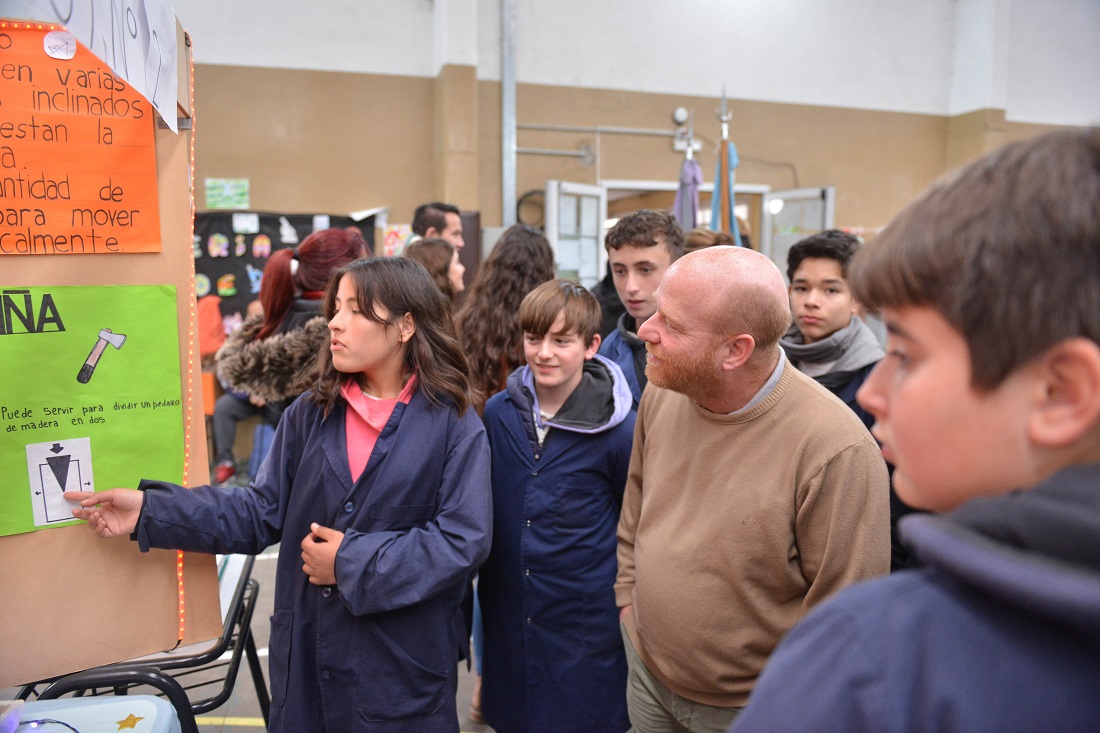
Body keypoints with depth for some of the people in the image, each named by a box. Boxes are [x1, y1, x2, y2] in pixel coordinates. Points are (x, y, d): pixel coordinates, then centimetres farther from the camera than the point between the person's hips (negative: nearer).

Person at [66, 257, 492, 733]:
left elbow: (464, 541, -16)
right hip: (308, 651, 4)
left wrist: (353, 563, -16)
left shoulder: (455, 426, -11)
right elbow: (263, 512, 3)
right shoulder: (310, 414, 3)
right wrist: (151, 511, -5)